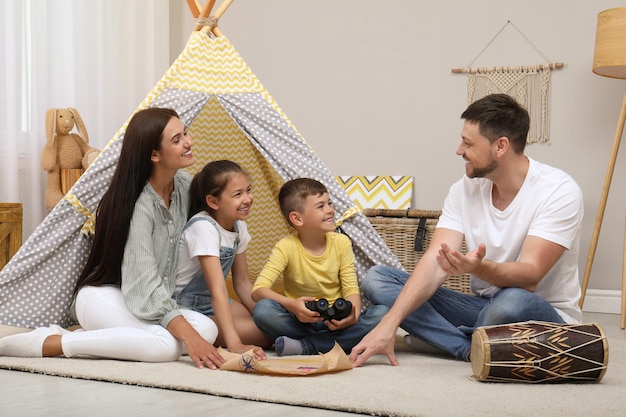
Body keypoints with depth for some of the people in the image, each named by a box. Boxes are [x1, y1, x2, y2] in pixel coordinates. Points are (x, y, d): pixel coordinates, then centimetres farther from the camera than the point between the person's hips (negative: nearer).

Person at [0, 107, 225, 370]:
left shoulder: (185, 186, 0)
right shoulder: (139, 205, -22)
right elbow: (145, 284, -27)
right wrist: (188, 335, -36)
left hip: (155, 301, 8)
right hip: (104, 297, -8)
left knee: (207, 329, -20)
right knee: (169, 344, -34)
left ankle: (91, 337, -11)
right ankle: (50, 343, -23)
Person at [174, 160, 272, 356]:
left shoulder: (239, 226, 1)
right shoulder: (203, 227, -24)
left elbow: (242, 282, 9)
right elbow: (218, 290, -32)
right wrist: (235, 345, -40)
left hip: (210, 303, 8)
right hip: (184, 308, -8)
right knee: (264, 335, -19)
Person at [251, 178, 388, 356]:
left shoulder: (341, 242, -2)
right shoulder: (286, 247, -9)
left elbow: (351, 289, -5)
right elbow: (258, 289, -18)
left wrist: (352, 314, -28)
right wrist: (291, 305, -36)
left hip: (335, 321, 2)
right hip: (299, 321, -2)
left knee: (381, 313, -24)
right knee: (263, 309, -31)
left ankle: (305, 346, -25)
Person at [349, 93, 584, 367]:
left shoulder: (558, 191, -17)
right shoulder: (465, 189, -2)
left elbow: (529, 277, -27)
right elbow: (434, 263, -11)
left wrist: (479, 268, -48)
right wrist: (389, 324, -24)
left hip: (545, 316, -5)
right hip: (484, 308, 5)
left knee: (512, 302, -42)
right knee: (376, 278, -7)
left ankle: (444, 338, -8)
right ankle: (475, 349, -20)